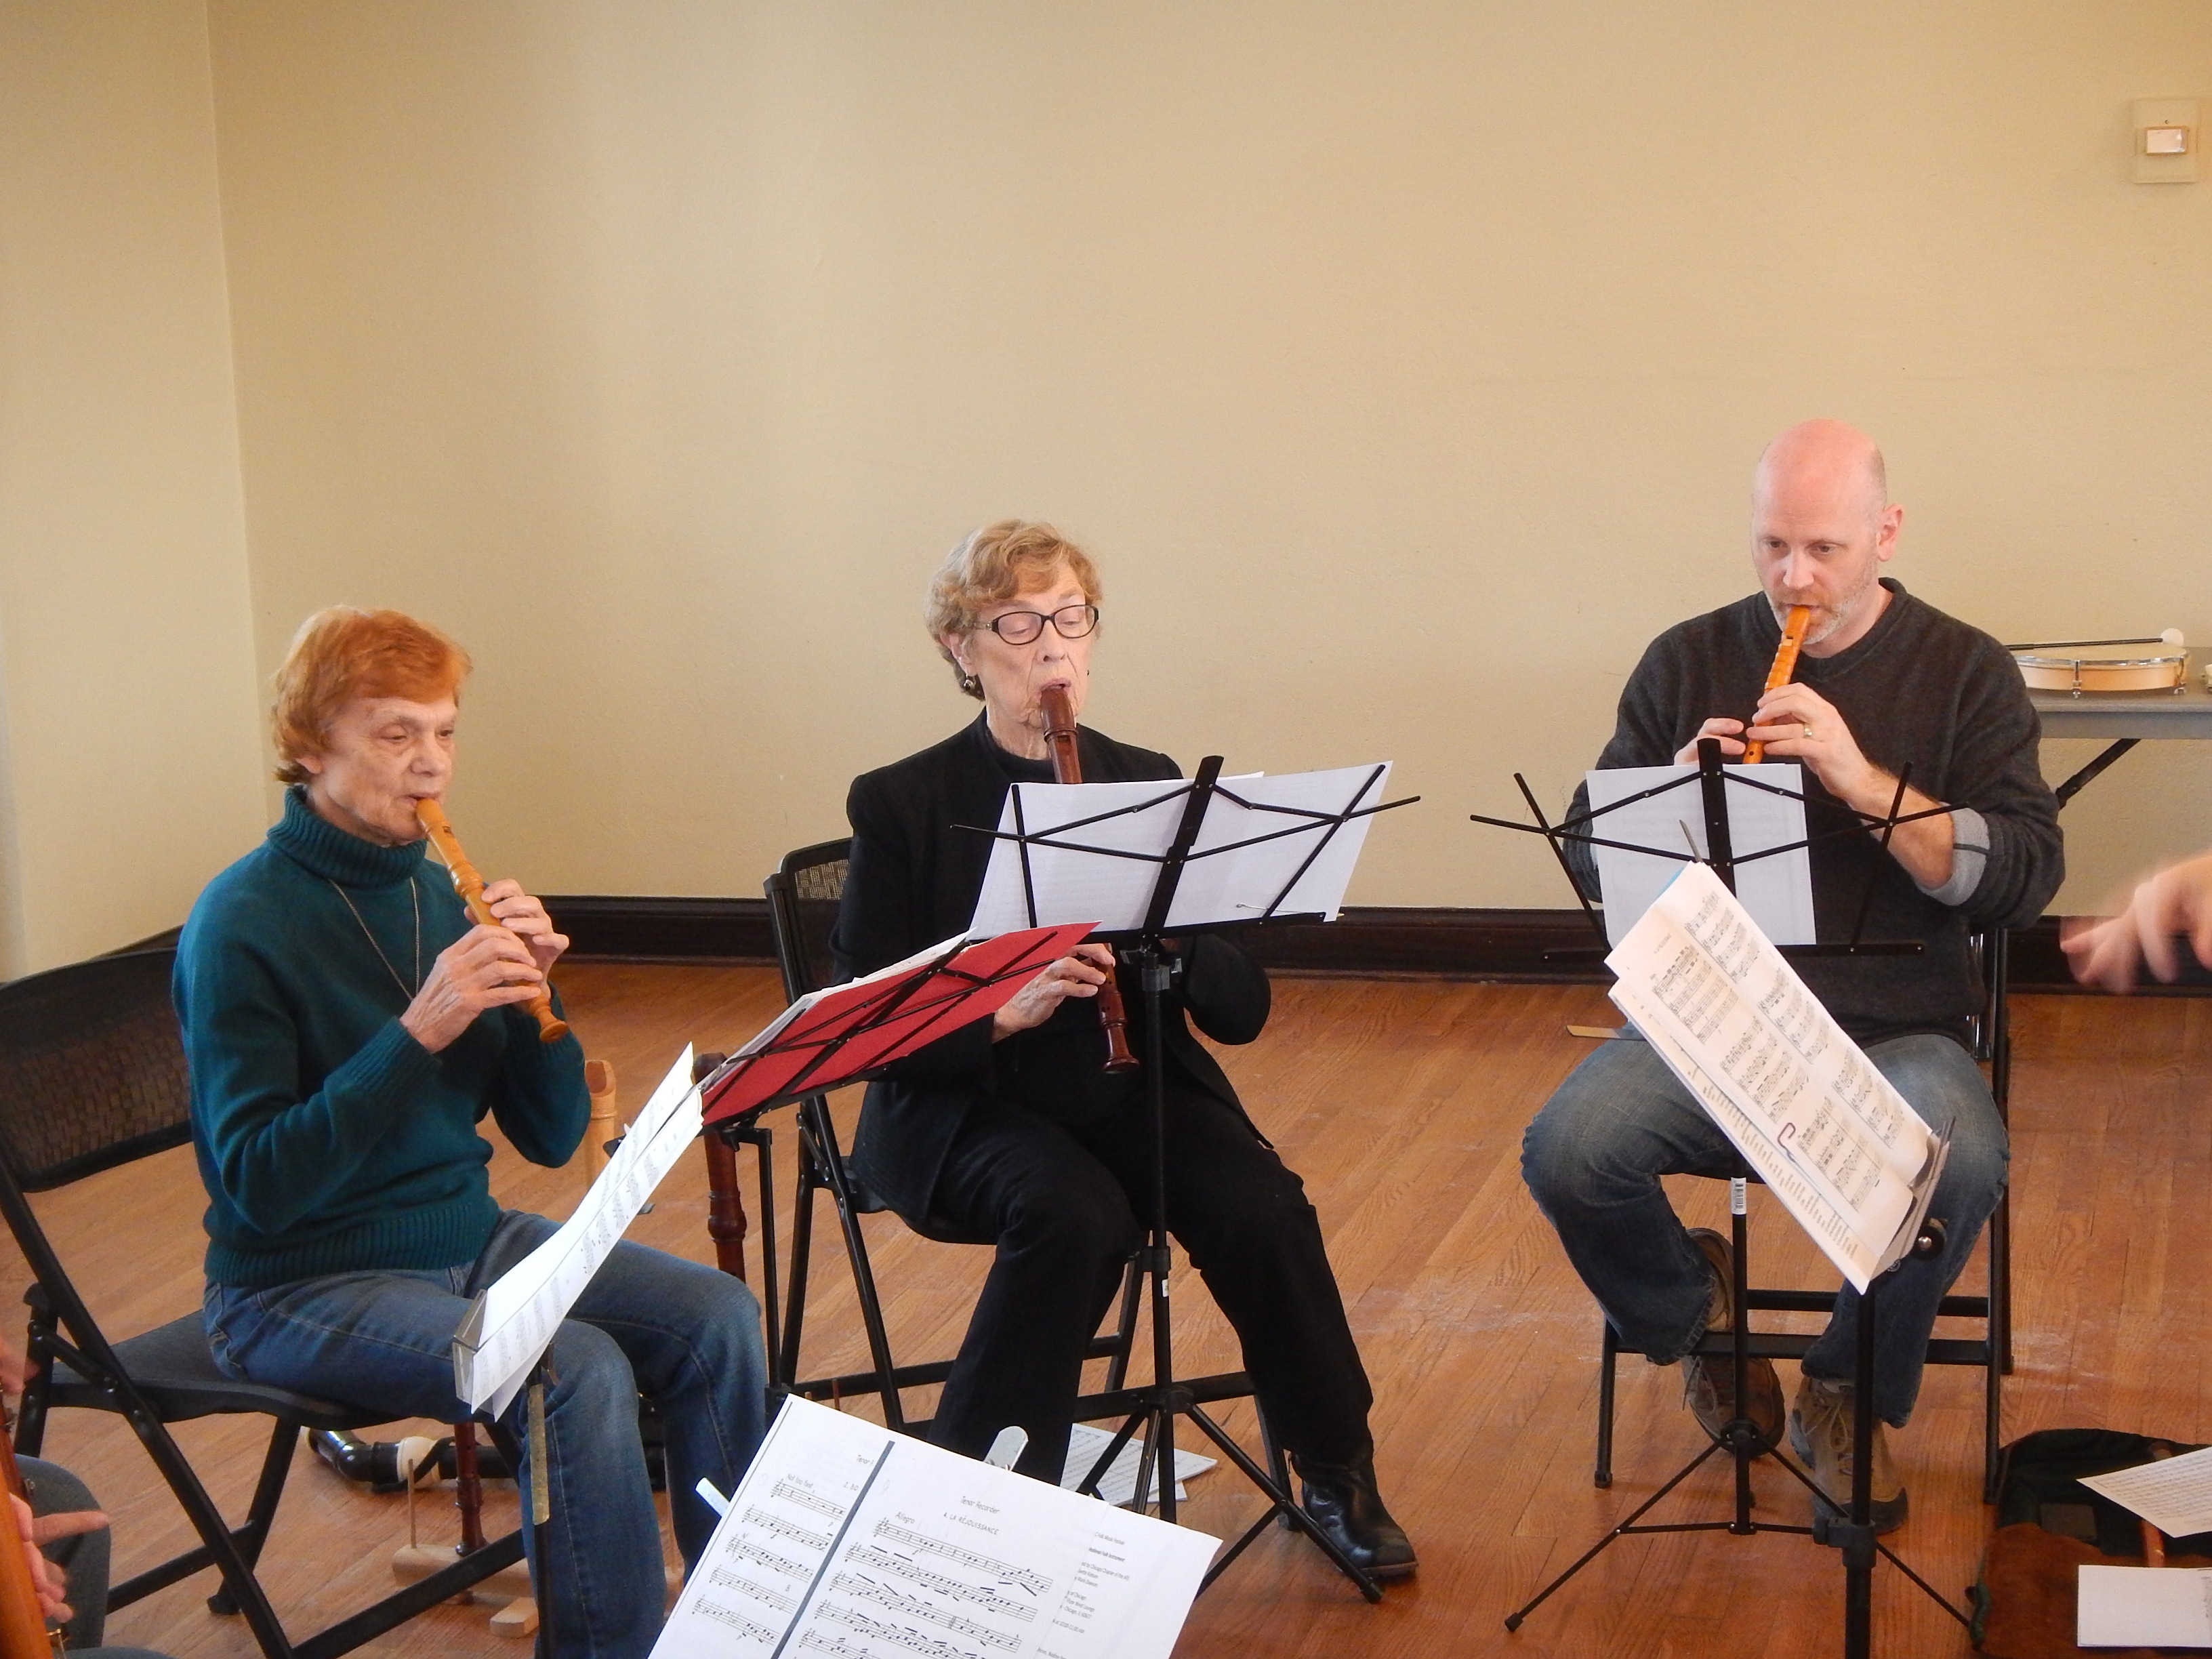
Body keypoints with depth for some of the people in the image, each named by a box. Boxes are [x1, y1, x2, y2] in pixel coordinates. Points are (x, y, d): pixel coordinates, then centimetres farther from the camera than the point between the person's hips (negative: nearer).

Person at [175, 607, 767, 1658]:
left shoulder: (440, 891, 4)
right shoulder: (244, 923, -14)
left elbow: (552, 1138, 4)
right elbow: (261, 1185, -21)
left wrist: (534, 986, -13)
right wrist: (420, 1029, -28)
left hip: (468, 1238, 7)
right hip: (302, 1287, -6)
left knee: (716, 1318, -10)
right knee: (578, 1371, -27)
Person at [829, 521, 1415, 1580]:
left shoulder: (1146, 783, 6)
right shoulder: (902, 804, -3)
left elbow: (1242, 1012, 1)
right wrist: (1003, 1009, -26)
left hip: (1134, 1085, 3)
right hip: (969, 1104, -3)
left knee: (1263, 1209, -24)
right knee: (1079, 1215, -34)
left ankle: (1338, 1478, -1)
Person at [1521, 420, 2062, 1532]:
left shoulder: (1965, 674, 5)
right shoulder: (1689, 662, 10)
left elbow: (2025, 877, -7)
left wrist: (1861, 779, -18)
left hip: (1895, 1033, -1)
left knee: (1959, 1164, -34)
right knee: (1565, 1150, -28)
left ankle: (1849, 1395, -2)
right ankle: (1686, 1307, 8)